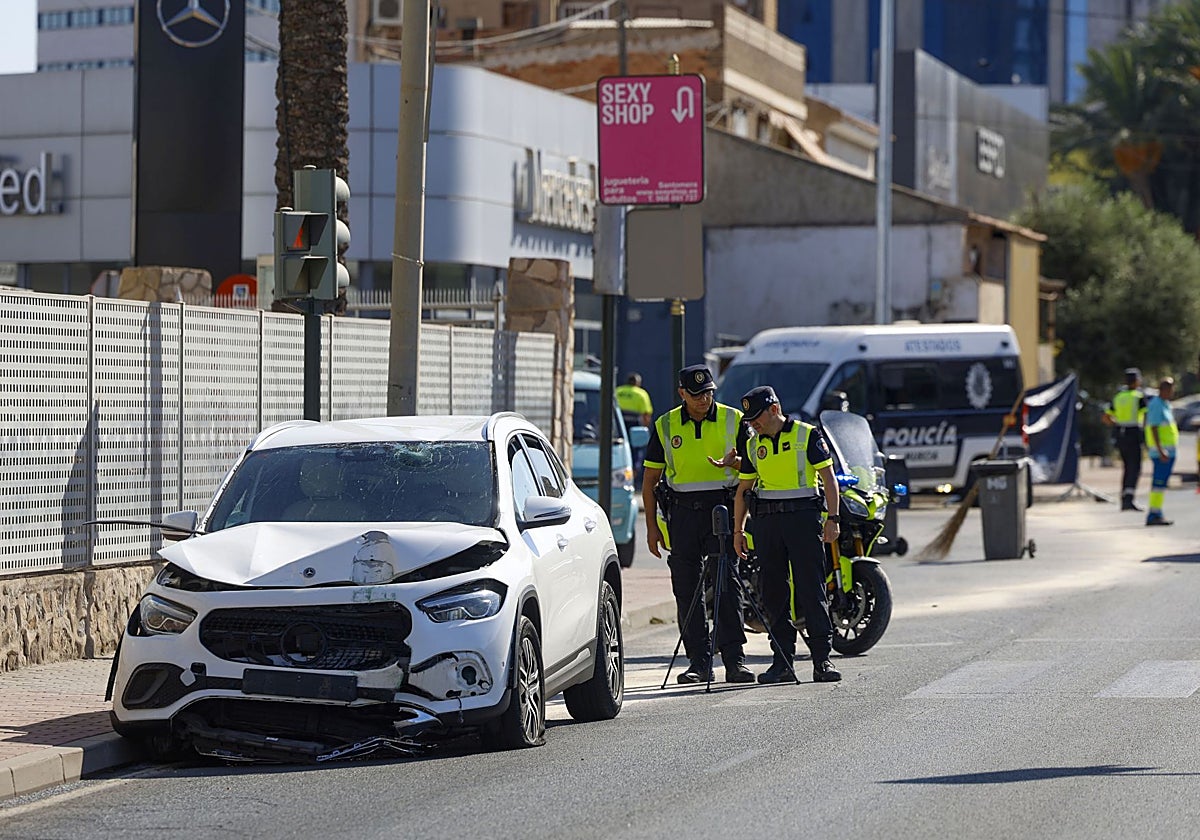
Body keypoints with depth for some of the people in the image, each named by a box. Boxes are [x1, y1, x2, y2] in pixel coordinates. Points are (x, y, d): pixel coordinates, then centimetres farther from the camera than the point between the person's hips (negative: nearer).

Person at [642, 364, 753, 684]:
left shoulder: (733, 420, 5)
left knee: (726, 584, -10)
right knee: (687, 590, 2)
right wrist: (651, 525, 6)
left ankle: (735, 660, -9)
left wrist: (733, 462, -14)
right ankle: (699, 661, 7)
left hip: (722, 510, -2)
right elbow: (650, 479, 11)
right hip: (682, 511, 2)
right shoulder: (666, 426, 8)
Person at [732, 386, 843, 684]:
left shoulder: (808, 435, 0)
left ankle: (822, 658, -8)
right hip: (766, 522, 5)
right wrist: (738, 530, 14)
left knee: (811, 589, -8)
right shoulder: (753, 446, 14)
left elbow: (829, 478, -1)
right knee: (774, 592, 4)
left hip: (803, 517, -5)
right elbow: (743, 490, 19)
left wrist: (832, 519, -9)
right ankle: (782, 661, 8)